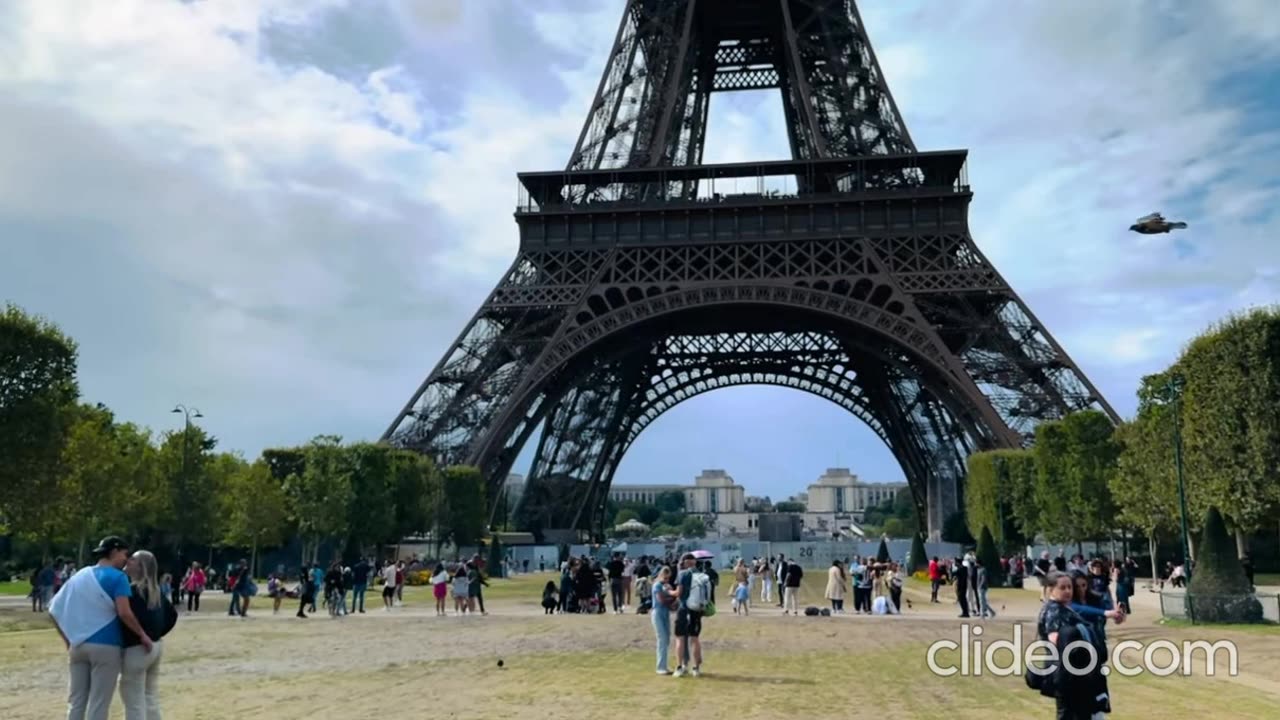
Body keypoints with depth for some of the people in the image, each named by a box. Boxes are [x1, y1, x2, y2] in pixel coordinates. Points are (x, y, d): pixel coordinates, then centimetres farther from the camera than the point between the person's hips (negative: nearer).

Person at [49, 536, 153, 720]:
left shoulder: (80, 575, 12)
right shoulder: (117, 577, -8)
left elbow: (55, 609, 11)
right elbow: (124, 613, -19)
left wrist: (69, 640, 15)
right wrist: (142, 635, -7)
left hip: (78, 645, 6)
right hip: (105, 646, -6)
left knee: (75, 701, 12)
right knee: (98, 704, 1)